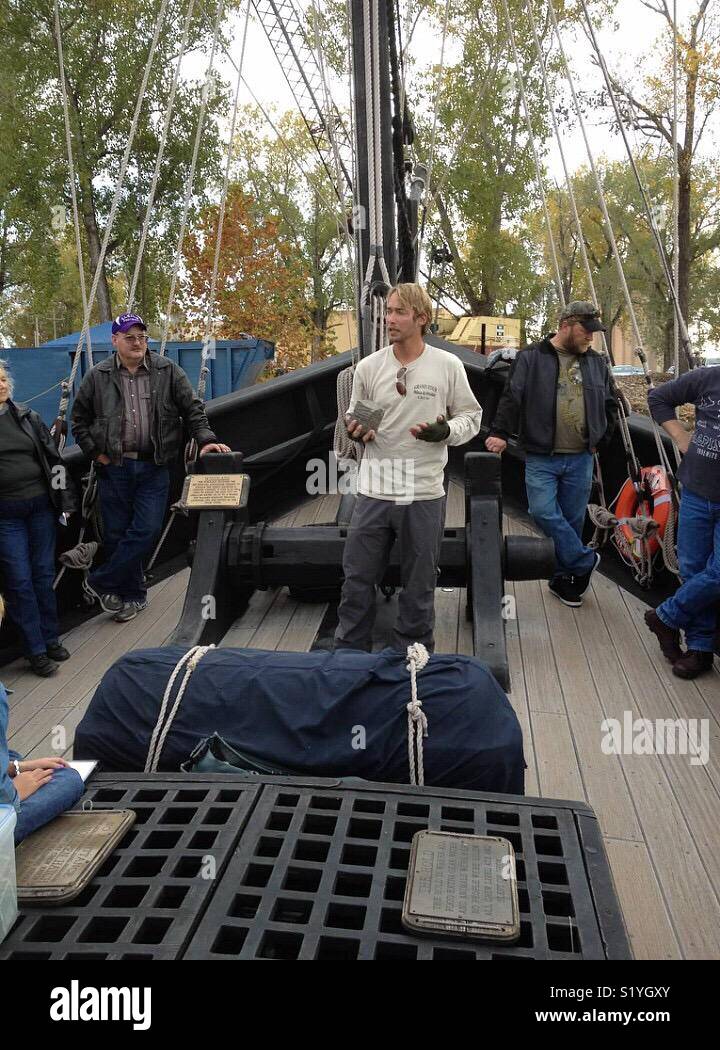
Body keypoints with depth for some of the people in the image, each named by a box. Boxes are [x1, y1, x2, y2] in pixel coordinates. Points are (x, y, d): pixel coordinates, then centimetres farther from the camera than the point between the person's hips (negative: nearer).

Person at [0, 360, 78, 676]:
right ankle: (36, 650, 11)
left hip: (41, 505, 3)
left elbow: (52, 458, 10)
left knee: (44, 573, 11)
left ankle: (51, 639, 24)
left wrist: (65, 497, 6)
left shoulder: (26, 416, 7)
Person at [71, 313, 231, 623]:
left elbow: (192, 409, 4)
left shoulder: (168, 371, 4)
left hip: (153, 468, 0)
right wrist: (96, 453, 2)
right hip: (114, 467, 1)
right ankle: (134, 595, 21)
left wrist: (206, 440, -11)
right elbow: (79, 420, 13)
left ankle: (101, 583, 13)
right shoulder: (98, 376, 5)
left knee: (147, 530, -6)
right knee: (116, 533, 5)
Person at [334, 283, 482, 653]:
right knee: (357, 578, 6)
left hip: (424, 494, -1)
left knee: (419, 584, 10)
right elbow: (353, 418, 14)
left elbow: (471, 416, 7)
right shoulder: (368, 366, 5)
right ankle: (349, 654, 23)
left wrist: (446, 431, -14)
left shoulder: (448, 366, 0)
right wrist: (355, 431, -10)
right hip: (374, 490, 2)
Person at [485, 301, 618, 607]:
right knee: (543, 511, -15)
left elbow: (610, 406, 21)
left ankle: (564, 579, 22)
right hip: (541, 458, -3)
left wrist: (600, 441, 13)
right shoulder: (531, 358, 0)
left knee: (572, 519, 8)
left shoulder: (597, 363, 12)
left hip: (580, 459, 3)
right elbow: (511, 398, -7)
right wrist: (499, 432, -17)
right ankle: (584, 561, 4)